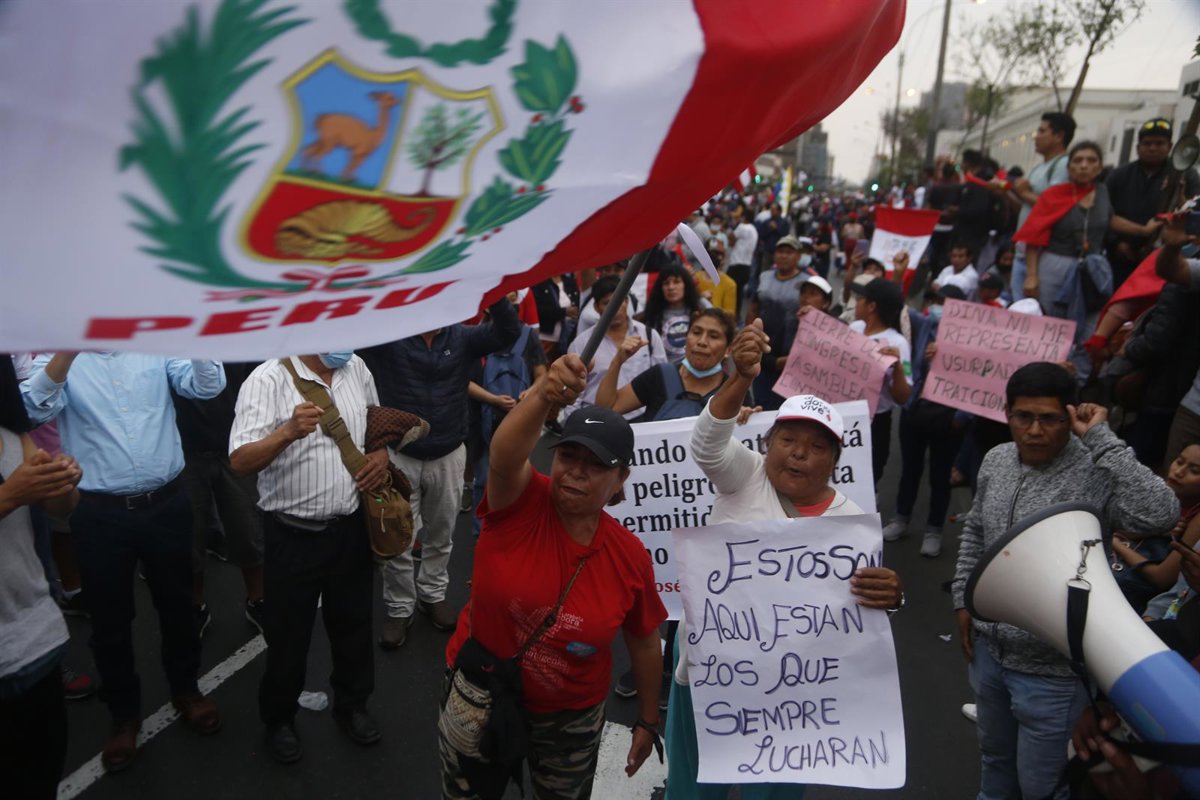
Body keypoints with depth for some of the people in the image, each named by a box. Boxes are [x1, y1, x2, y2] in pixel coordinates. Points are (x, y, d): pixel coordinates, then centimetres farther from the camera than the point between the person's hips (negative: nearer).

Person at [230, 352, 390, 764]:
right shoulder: (267, 380, -17)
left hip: (351, 525, 5)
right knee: (288, 633, 13)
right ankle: (278, 719, 37)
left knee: (353, 621, 20)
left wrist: (382, 454, -4)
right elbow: (240, 461, -24)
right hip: (293, 534, -5)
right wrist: (288, 432, -41)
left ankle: (351, 704, 43)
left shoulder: (356, 368, 0)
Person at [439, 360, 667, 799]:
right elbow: (504, 457, -45)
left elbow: (644, 642, -1)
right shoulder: (520, 503, -21)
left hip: (571, 716, 1)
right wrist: (542, 396, -63)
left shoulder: (631, 556, -15)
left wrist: (649, 721, 8)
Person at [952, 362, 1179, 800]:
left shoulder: (1094, 473, -22)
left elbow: (1158, 515, -42)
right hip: (989, 649, 6)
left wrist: (1101, 438, -34)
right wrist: (963, 600, 9)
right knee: (993, 756, 29)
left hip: (1052, 669, -5)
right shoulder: (996, 460, -3)